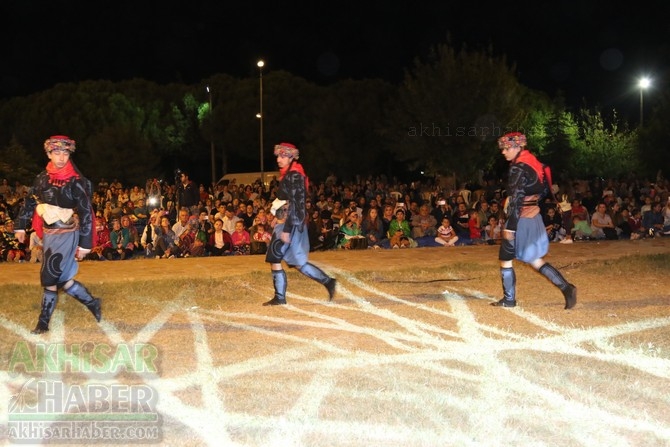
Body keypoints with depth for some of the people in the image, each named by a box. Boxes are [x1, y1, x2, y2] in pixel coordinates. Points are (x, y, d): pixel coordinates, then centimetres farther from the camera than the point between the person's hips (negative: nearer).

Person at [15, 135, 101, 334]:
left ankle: (44, 322, 5)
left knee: (49, 278, -7)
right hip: (49, 235, 6)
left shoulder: (76, 182, -13)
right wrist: (21, 226, 15)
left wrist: (85, 244, -15)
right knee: (62, 279, 8)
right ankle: (91, 303, 26)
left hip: (67, 235, -6)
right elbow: (30, 202, 15)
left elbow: (86, 213, -13)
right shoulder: (42, 178, 3)